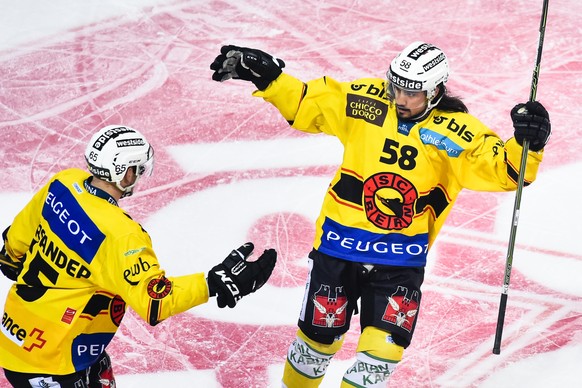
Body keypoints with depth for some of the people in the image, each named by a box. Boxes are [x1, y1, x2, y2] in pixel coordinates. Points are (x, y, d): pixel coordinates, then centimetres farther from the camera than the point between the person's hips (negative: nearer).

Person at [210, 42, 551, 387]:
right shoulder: (365, 101, -5)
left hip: (401, 258, -1)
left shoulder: (458, 133, -9)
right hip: (339, 244, 1)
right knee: (319, 335, 13)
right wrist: (264, 75, -8)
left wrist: (526, 143, -33)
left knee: (384, 346, -8)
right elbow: (305, 101, 2)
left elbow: (501, 170, -14)